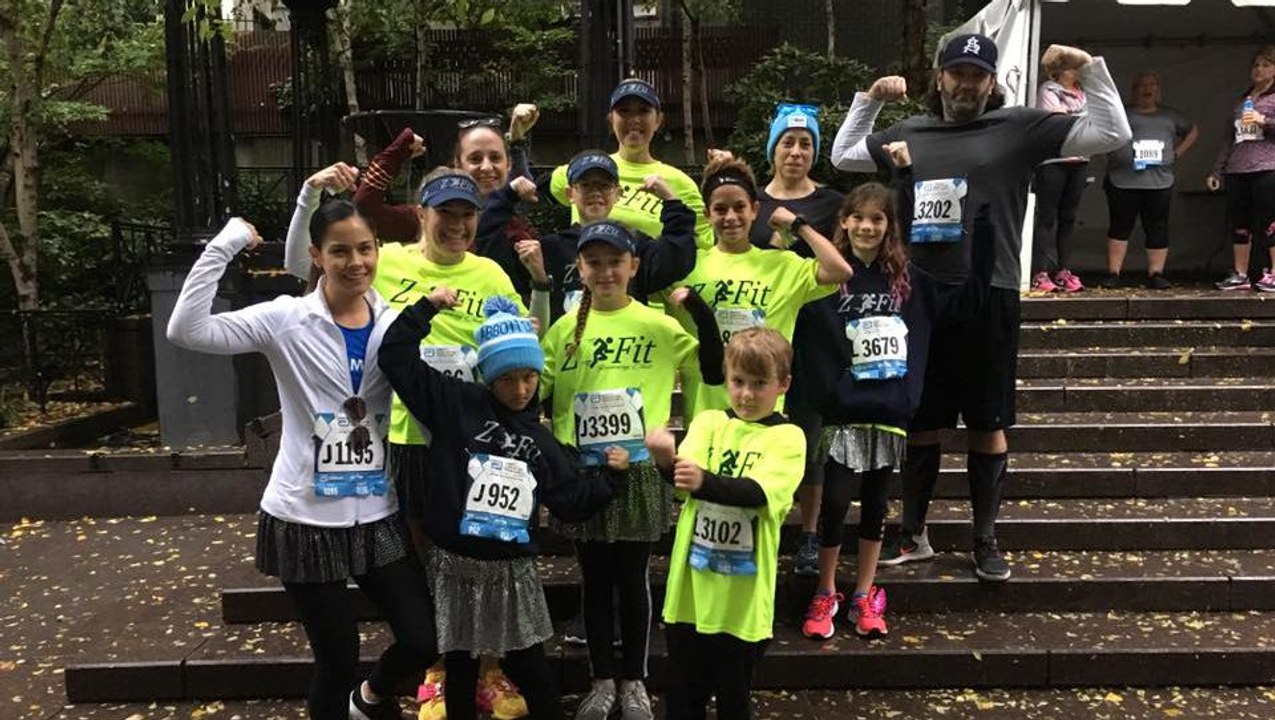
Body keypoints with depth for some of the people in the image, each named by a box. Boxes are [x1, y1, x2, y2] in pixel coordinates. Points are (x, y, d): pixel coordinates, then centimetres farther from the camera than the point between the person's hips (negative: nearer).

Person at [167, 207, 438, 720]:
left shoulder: (397, 324, 1)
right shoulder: (287, 320, -9)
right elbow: (185, 330, -19)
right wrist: (224, 246, -20)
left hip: (378, 514, 3)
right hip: (307, 518, -3)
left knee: (424, 641, 5)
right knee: (337, 660, 8)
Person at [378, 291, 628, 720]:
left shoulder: (540, 439, 7)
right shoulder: (456, 404, -5)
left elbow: (570, 502, 7)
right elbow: (396, 359, -10)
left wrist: (609, 475, -4)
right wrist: (426, 308, -12)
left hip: (513, 570, 2)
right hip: (456, 564, -2)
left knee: (529, 669, 7)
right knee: (460, 668, 14)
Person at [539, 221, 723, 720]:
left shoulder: (658, 325, -1)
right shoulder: (564, 329, 4)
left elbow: (713, 371, -4)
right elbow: (533, 394, 5)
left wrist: (701, 312, -15)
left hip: (639, 472, -1)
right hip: (581, 474, 2)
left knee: (633, 579, 10)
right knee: (595, 580, 12)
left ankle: (634, 680, 27)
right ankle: (602, 679, 27)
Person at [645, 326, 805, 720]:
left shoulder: (788, 437, -5)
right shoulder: (708, 422, 4)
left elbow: (757, 492, -21)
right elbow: (685, 479, -12)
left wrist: (704, 482, -39)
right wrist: (667, 461, -36)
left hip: (742, 595, -2)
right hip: (691, 585, 3)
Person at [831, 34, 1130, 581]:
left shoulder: (1019, 128, 2)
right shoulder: (910, 133, 12)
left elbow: (1112, 134, 0)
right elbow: (842, 156, 22)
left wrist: (1089, 67, -6)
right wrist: (869, 98, 13)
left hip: (988, 297, -2)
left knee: (987, 425, 7)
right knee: (919, 421, 11)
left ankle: (986, 540, 22)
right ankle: (912, 535, 25)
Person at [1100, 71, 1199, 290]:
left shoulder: (1169, 116, 18)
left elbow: (1192, 131, 28)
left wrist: (1177, 153, 13)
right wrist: (1112, 153, -5)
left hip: (1159, 182, 3)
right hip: (1123, 181, -2)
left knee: (1157, 229, 0)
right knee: (1120, 227, 0)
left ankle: (1155, 275, 4)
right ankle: (1113, 274, 4)